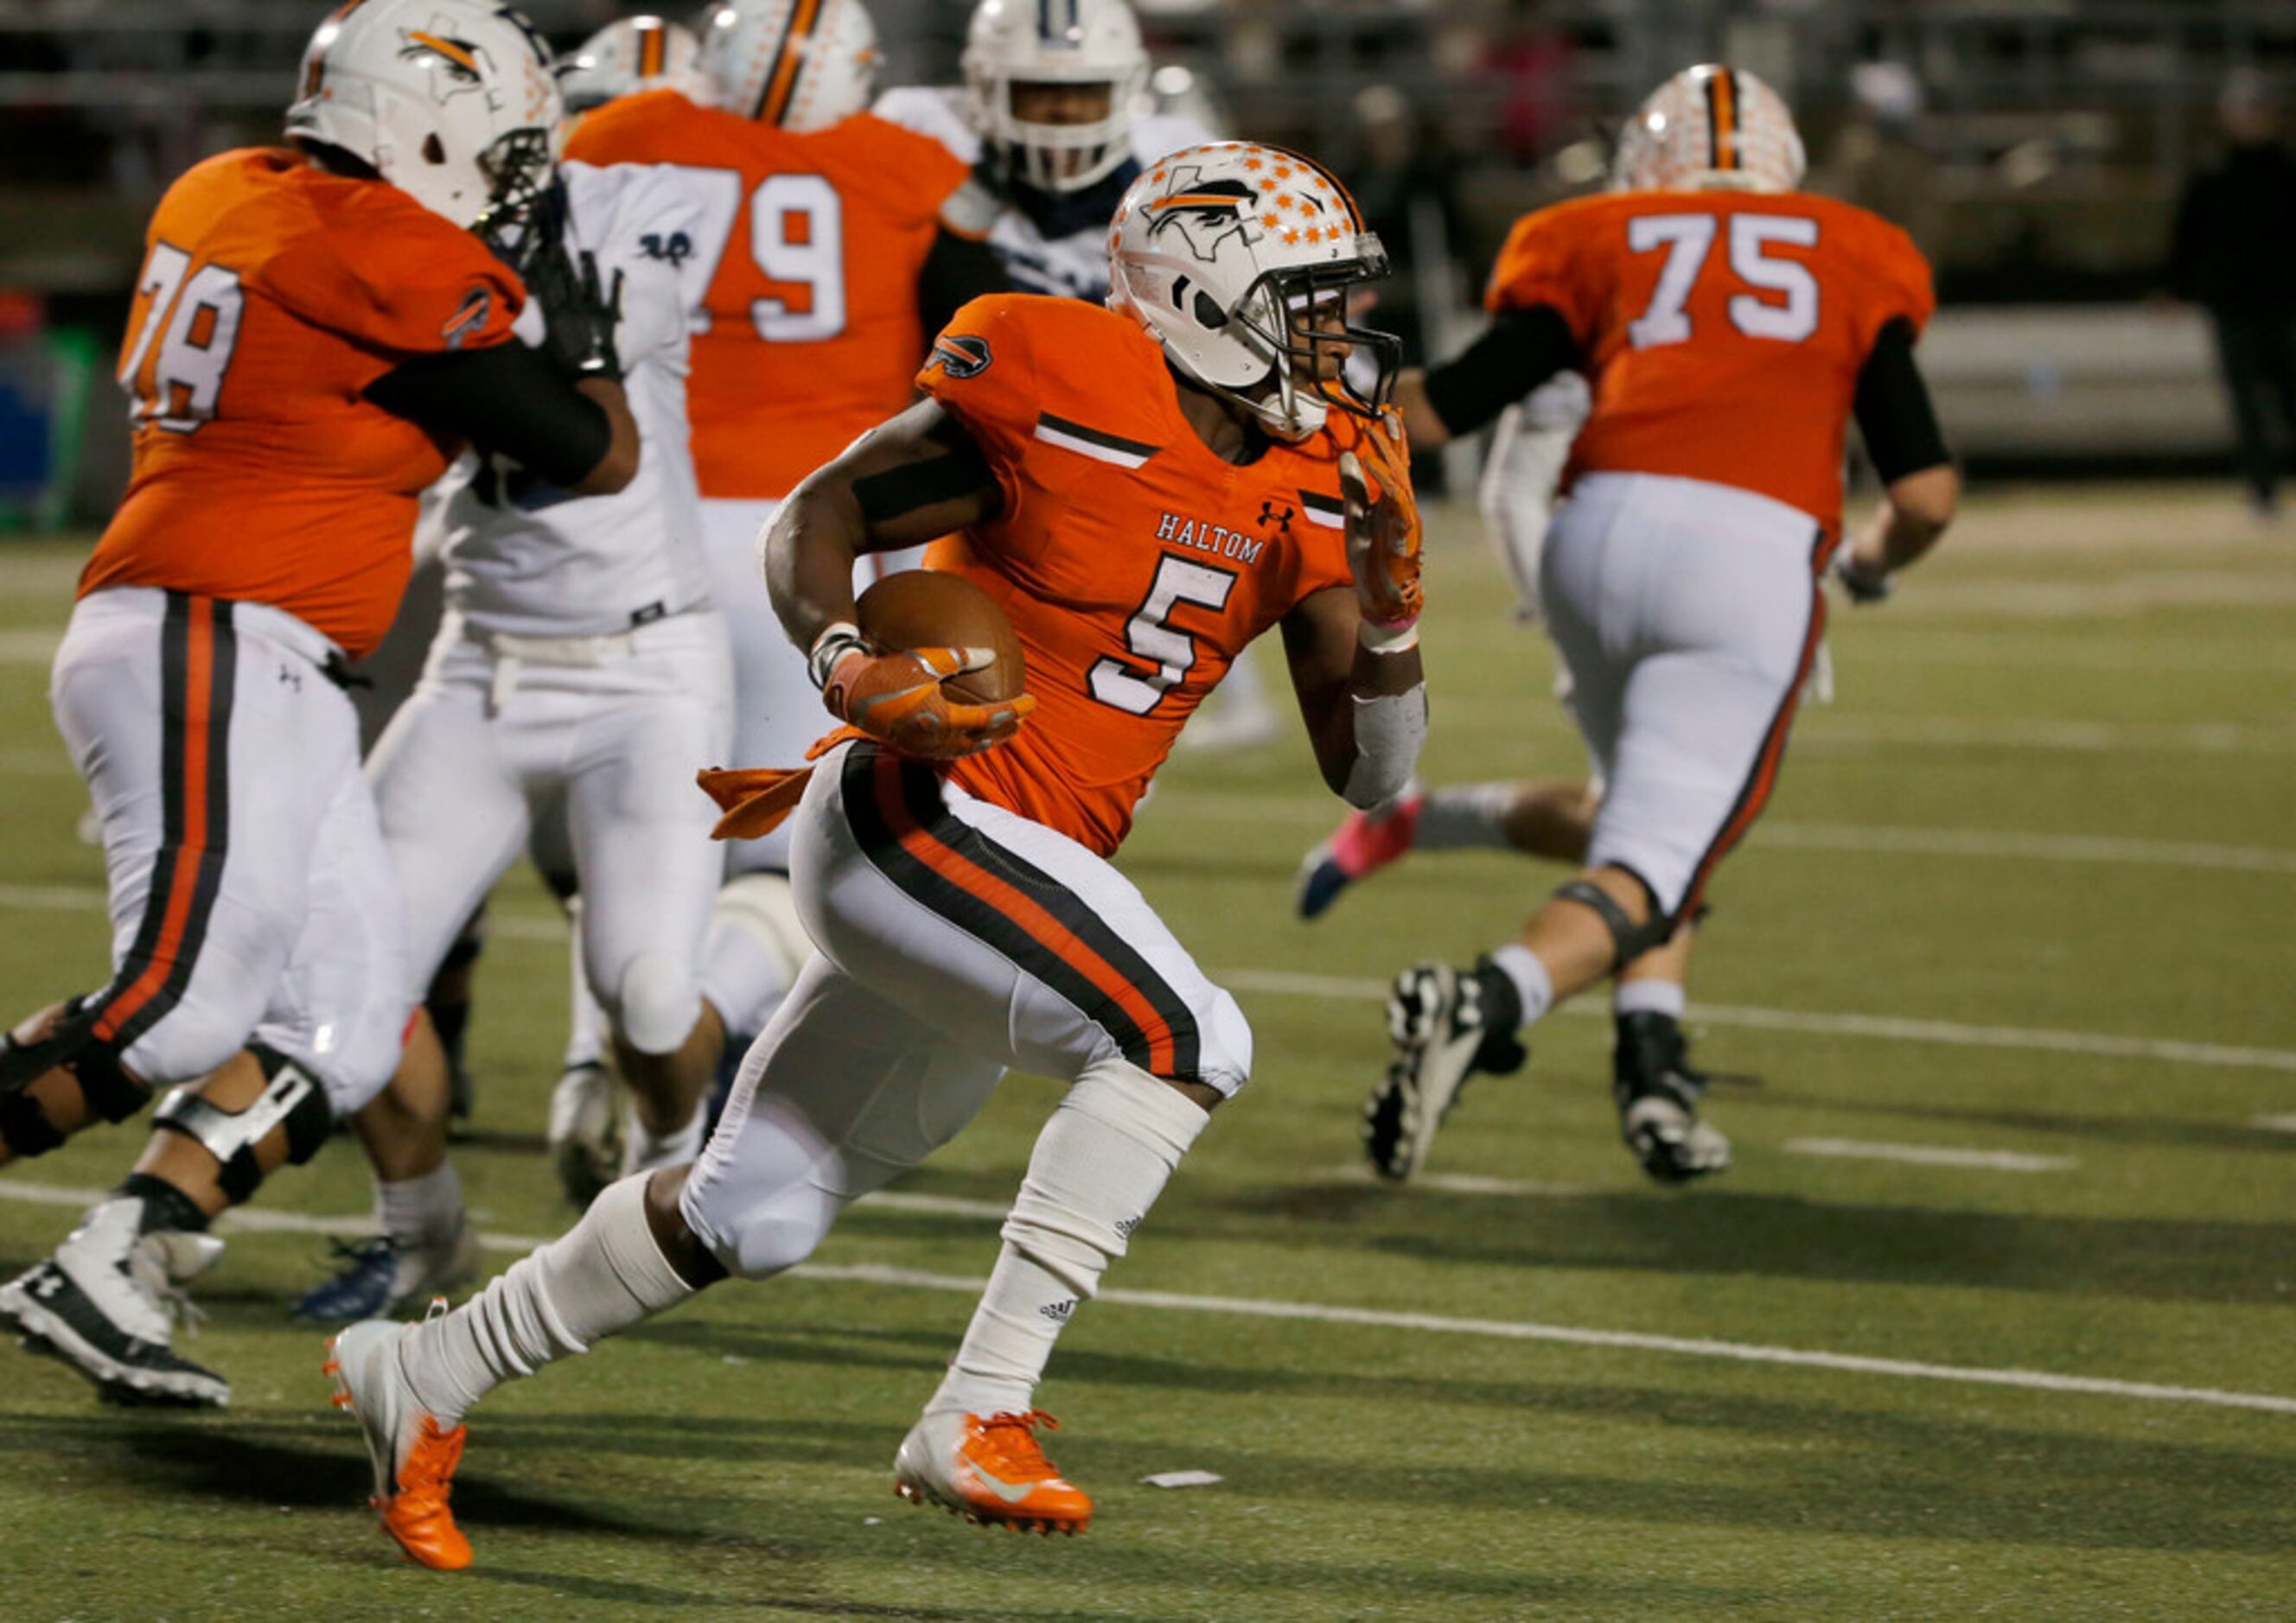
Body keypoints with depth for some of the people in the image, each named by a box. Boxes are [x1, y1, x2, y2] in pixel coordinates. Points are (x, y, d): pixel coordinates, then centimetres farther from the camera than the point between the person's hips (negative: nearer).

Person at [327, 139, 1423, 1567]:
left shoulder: (1310, 487, 5)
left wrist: (1387, 609, -11)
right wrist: (848, 664, -21)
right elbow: (818, 516, -3)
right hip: (917, 819, -8)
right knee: (1185, 1041, -25)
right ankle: (978, 1419, -23)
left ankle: (423, 1378, 31)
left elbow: (1370, 773, 6)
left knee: (753, 1214, 15)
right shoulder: (1065, 401, -14)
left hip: (1029, 869, 8)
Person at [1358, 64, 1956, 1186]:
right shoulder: (1849, 265, 23)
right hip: (1753, 554, -2)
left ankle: (1651, 1061, 8)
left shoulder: (1599, 250, 22)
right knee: (1647, 871, -4)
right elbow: (1926, 494, 16)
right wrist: (1873, 561, 37)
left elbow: (1437, 411, 12)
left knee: (1651, 801, 26)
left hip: (1602, 533, 2)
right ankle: (1484, 1001, -32)